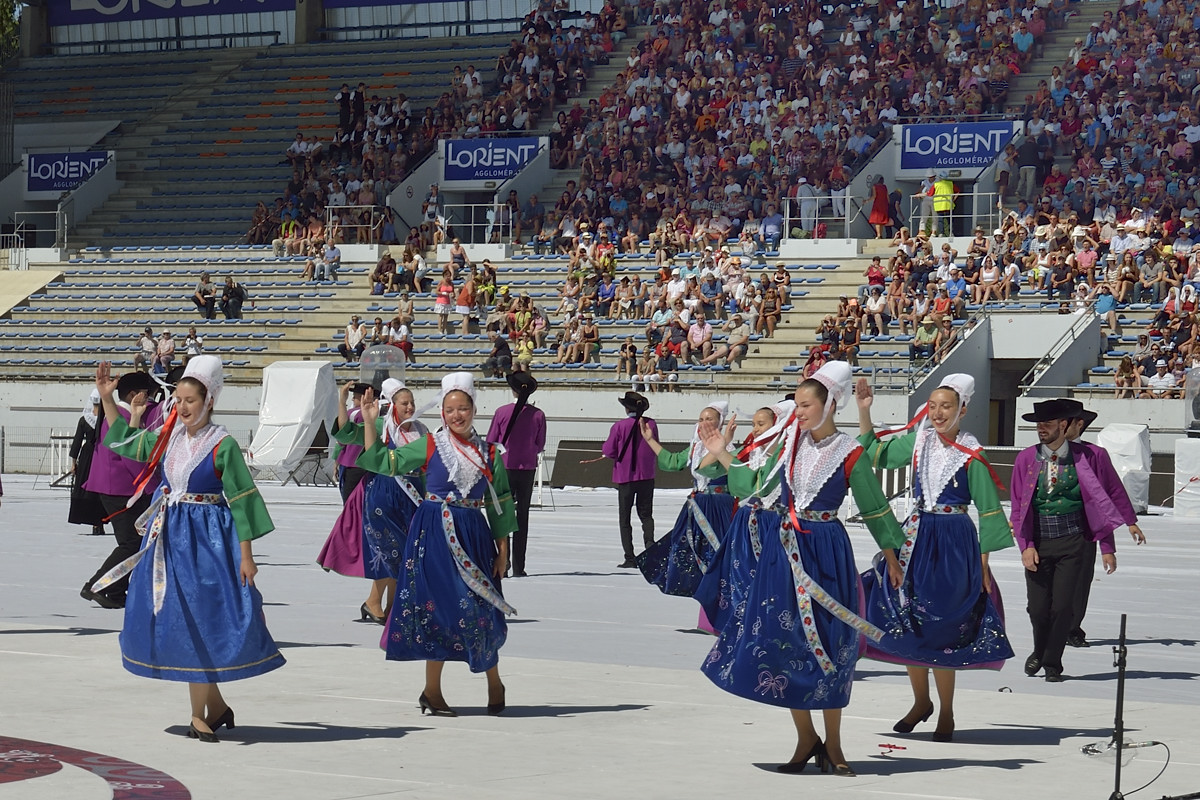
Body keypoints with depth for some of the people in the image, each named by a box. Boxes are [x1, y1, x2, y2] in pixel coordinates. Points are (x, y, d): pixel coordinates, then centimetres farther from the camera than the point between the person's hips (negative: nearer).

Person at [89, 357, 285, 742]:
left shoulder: (223, 445, -10)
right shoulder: (169, 437, 7)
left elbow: (241, 500, -9)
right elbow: (123, 440, 23)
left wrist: (246, 555, -11)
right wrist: (106, 398, 15)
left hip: (208, 539, -6)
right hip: (169, 537, 6)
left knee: (201, 622, -5)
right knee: (174, 619, 6)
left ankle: (200, 714, 3)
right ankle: (216, 706, 17)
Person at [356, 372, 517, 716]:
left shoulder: (489, 454, 8)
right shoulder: (429, 446, 2)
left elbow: (499, 505, 11)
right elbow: (381, 461, 1)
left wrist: (502, 548, 7)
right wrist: (369, 421, -6)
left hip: (474, 535, 2)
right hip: (434, 534, -2)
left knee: (482, 610, 3)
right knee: (438, 607, -3)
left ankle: (494, 683, 22)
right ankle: (432, 691, 5)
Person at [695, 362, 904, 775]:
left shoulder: (850, 455, -5)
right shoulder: (790, 442, 6)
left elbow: (875, 508, 2)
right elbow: (759, 486, 15)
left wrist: (891, 557, 3)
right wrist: (721, 454, 14)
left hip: (825, 553, -4)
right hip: (782, 551, 4)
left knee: (827, 646, 2)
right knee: (782, 641, 1)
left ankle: (832, 745, 14)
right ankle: (806, 739, 13)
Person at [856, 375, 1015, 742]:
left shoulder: (971, 456, -7)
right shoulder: (917, 441, 5)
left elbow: (988, 510, -3)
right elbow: (874, 454, 16)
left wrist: (983, 563, -4)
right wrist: (864, 411, 4)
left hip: (953, 542, -5)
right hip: (916, 536, 5)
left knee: (941, 629, -2)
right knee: (907, 623, 6)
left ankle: (946, 714, 10)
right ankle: (921, 701, 24)